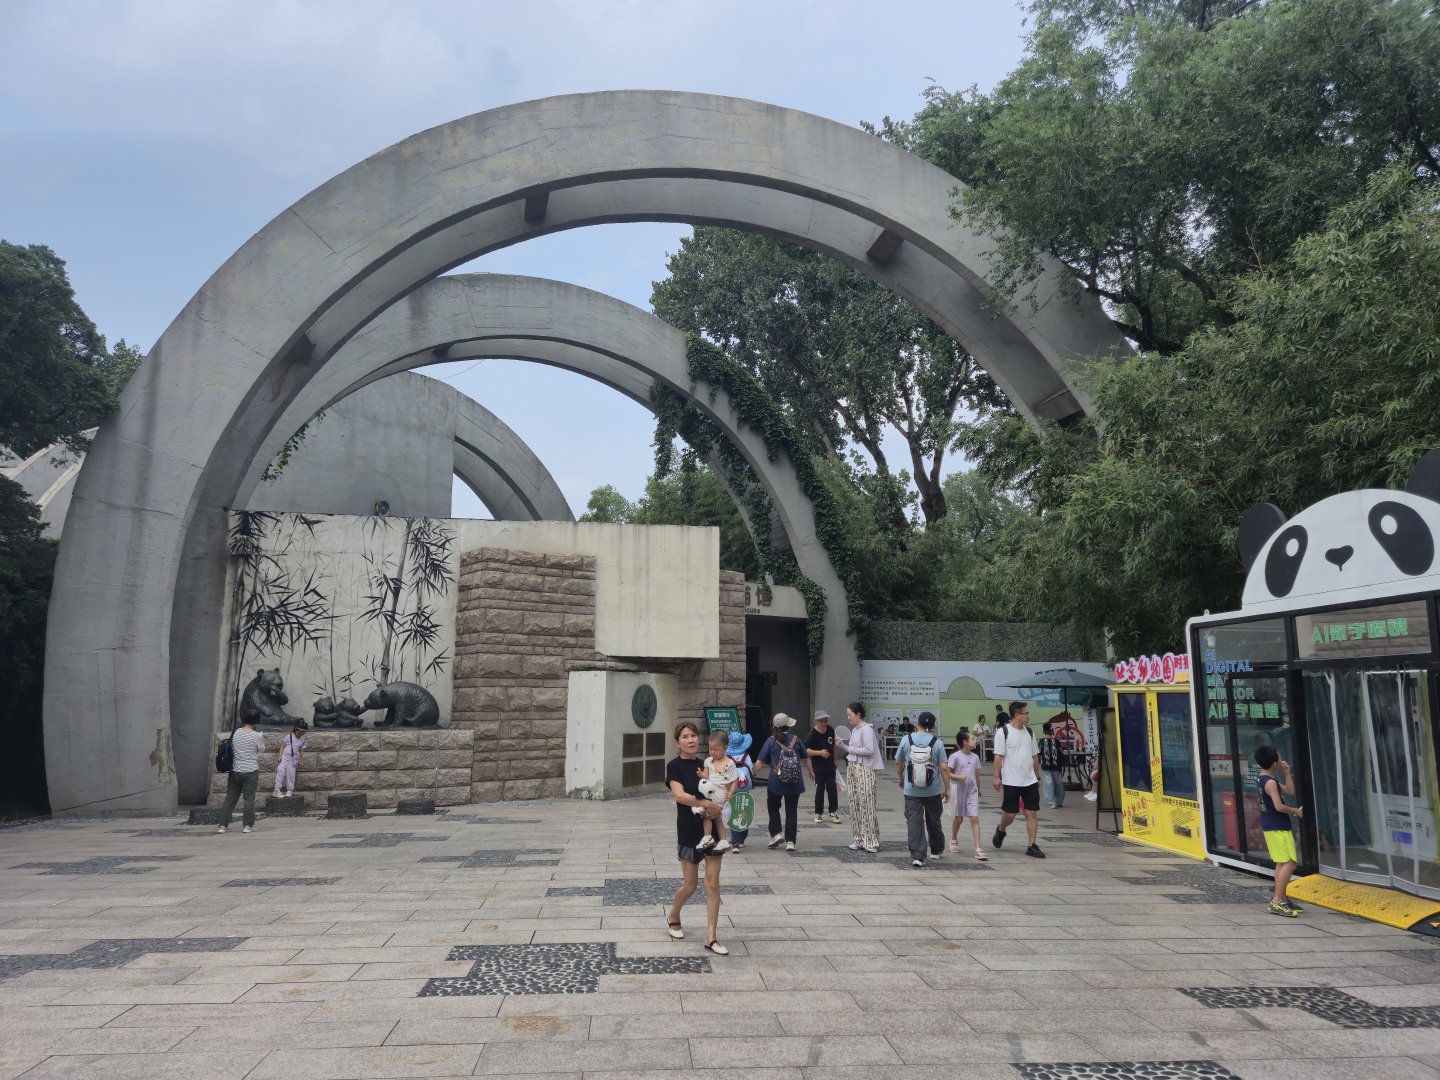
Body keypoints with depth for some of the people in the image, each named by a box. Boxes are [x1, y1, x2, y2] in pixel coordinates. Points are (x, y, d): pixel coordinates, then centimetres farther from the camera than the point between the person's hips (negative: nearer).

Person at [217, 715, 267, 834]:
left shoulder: (234, 733, 0)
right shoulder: (256, 736, -11)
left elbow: (230, 748, 9)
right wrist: (262, 738, 19)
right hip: (251, 771, -3)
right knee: (249, 799, 3)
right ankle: (248, 825, 5)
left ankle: (223, 825, 9)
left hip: (234, 771, 3)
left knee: (230, 798, 9)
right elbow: (261, 749, 4)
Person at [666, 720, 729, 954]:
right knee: (690, 885, 7)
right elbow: (679, 795, -23)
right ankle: (673, 917, 36)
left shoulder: (705, 764, 6)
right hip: (689, 831, -4)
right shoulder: (675, 766, -9)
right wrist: (707, 804, -32)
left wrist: (714, 808, -9)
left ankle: (711, 937, 6)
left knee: (713, 884, 1)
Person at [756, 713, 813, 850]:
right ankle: (790, 841, 8)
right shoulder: (795, 739, 2)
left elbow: (760, 761, -8)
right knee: (791, 810, 9)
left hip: (776, 782, -2)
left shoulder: (771, 741, -4)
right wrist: (811, 771, 30)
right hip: (795, 782, 2)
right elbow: (805, 759, 13)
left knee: (773, 806, 19)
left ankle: (776, 833, 7)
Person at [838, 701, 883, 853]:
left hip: (864, 770, -9)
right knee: (855, 804, 8)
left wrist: (850, 749, -12)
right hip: (852, 768, 9)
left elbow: (869, 750, -19)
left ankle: (871, 841, 0)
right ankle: (860, 840, 15)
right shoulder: (854, 729, 15)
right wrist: (843, 745, 5)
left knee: (866, 804, -6)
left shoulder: (866, 729, -11)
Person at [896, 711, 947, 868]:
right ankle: (937, 850, 35)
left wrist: (901, 778, 22)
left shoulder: (906, 740, -4)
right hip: (933, 790, 1)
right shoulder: (937, 743, -7)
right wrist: (947, 788, 3)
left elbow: (898, 763, 4)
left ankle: (917, 856, -6)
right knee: (933, 821, 18)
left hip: (911, 790, -1)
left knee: (914, 821, 1)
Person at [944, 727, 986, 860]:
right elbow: (948, 773, -7)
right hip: (958, 789, -3)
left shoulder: (975, 757, 5)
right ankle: (954, 840, 36)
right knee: (958, 818, 10)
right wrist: (958, 777, -24)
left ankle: (978, 849, -10)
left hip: (972, 791, 3)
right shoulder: (955, 756, -9)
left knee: (974, 818, -7)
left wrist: (978, 790, 19)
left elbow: (977, 775, 14)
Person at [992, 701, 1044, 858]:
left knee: (1032, 813, 0)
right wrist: (997, 777, -12)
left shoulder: (1029, 732, 10)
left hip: (1030, 781, 5)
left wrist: (1037, 776, 18)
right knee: (1010, 814, 2)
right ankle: (1000, 831, 32)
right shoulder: (1003, 732, -8)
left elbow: (1035, 756, 17)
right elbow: (998, 756, -9)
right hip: (1011, 781, -5)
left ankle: (1032, 846, 5)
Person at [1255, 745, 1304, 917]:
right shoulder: (1270, 782, -19)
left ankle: (1283, 898, 23)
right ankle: (1277, 901, -11)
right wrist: (1296, 811, -7)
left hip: (1270, 826, 10)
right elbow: (1279, 807, -24)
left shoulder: (1262, 779, 12)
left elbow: (1290, 791, 17)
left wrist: (1287, 773, 7)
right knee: (1289, 863, -10)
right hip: (1278, 827, -10)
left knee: (1282, 863, 16)